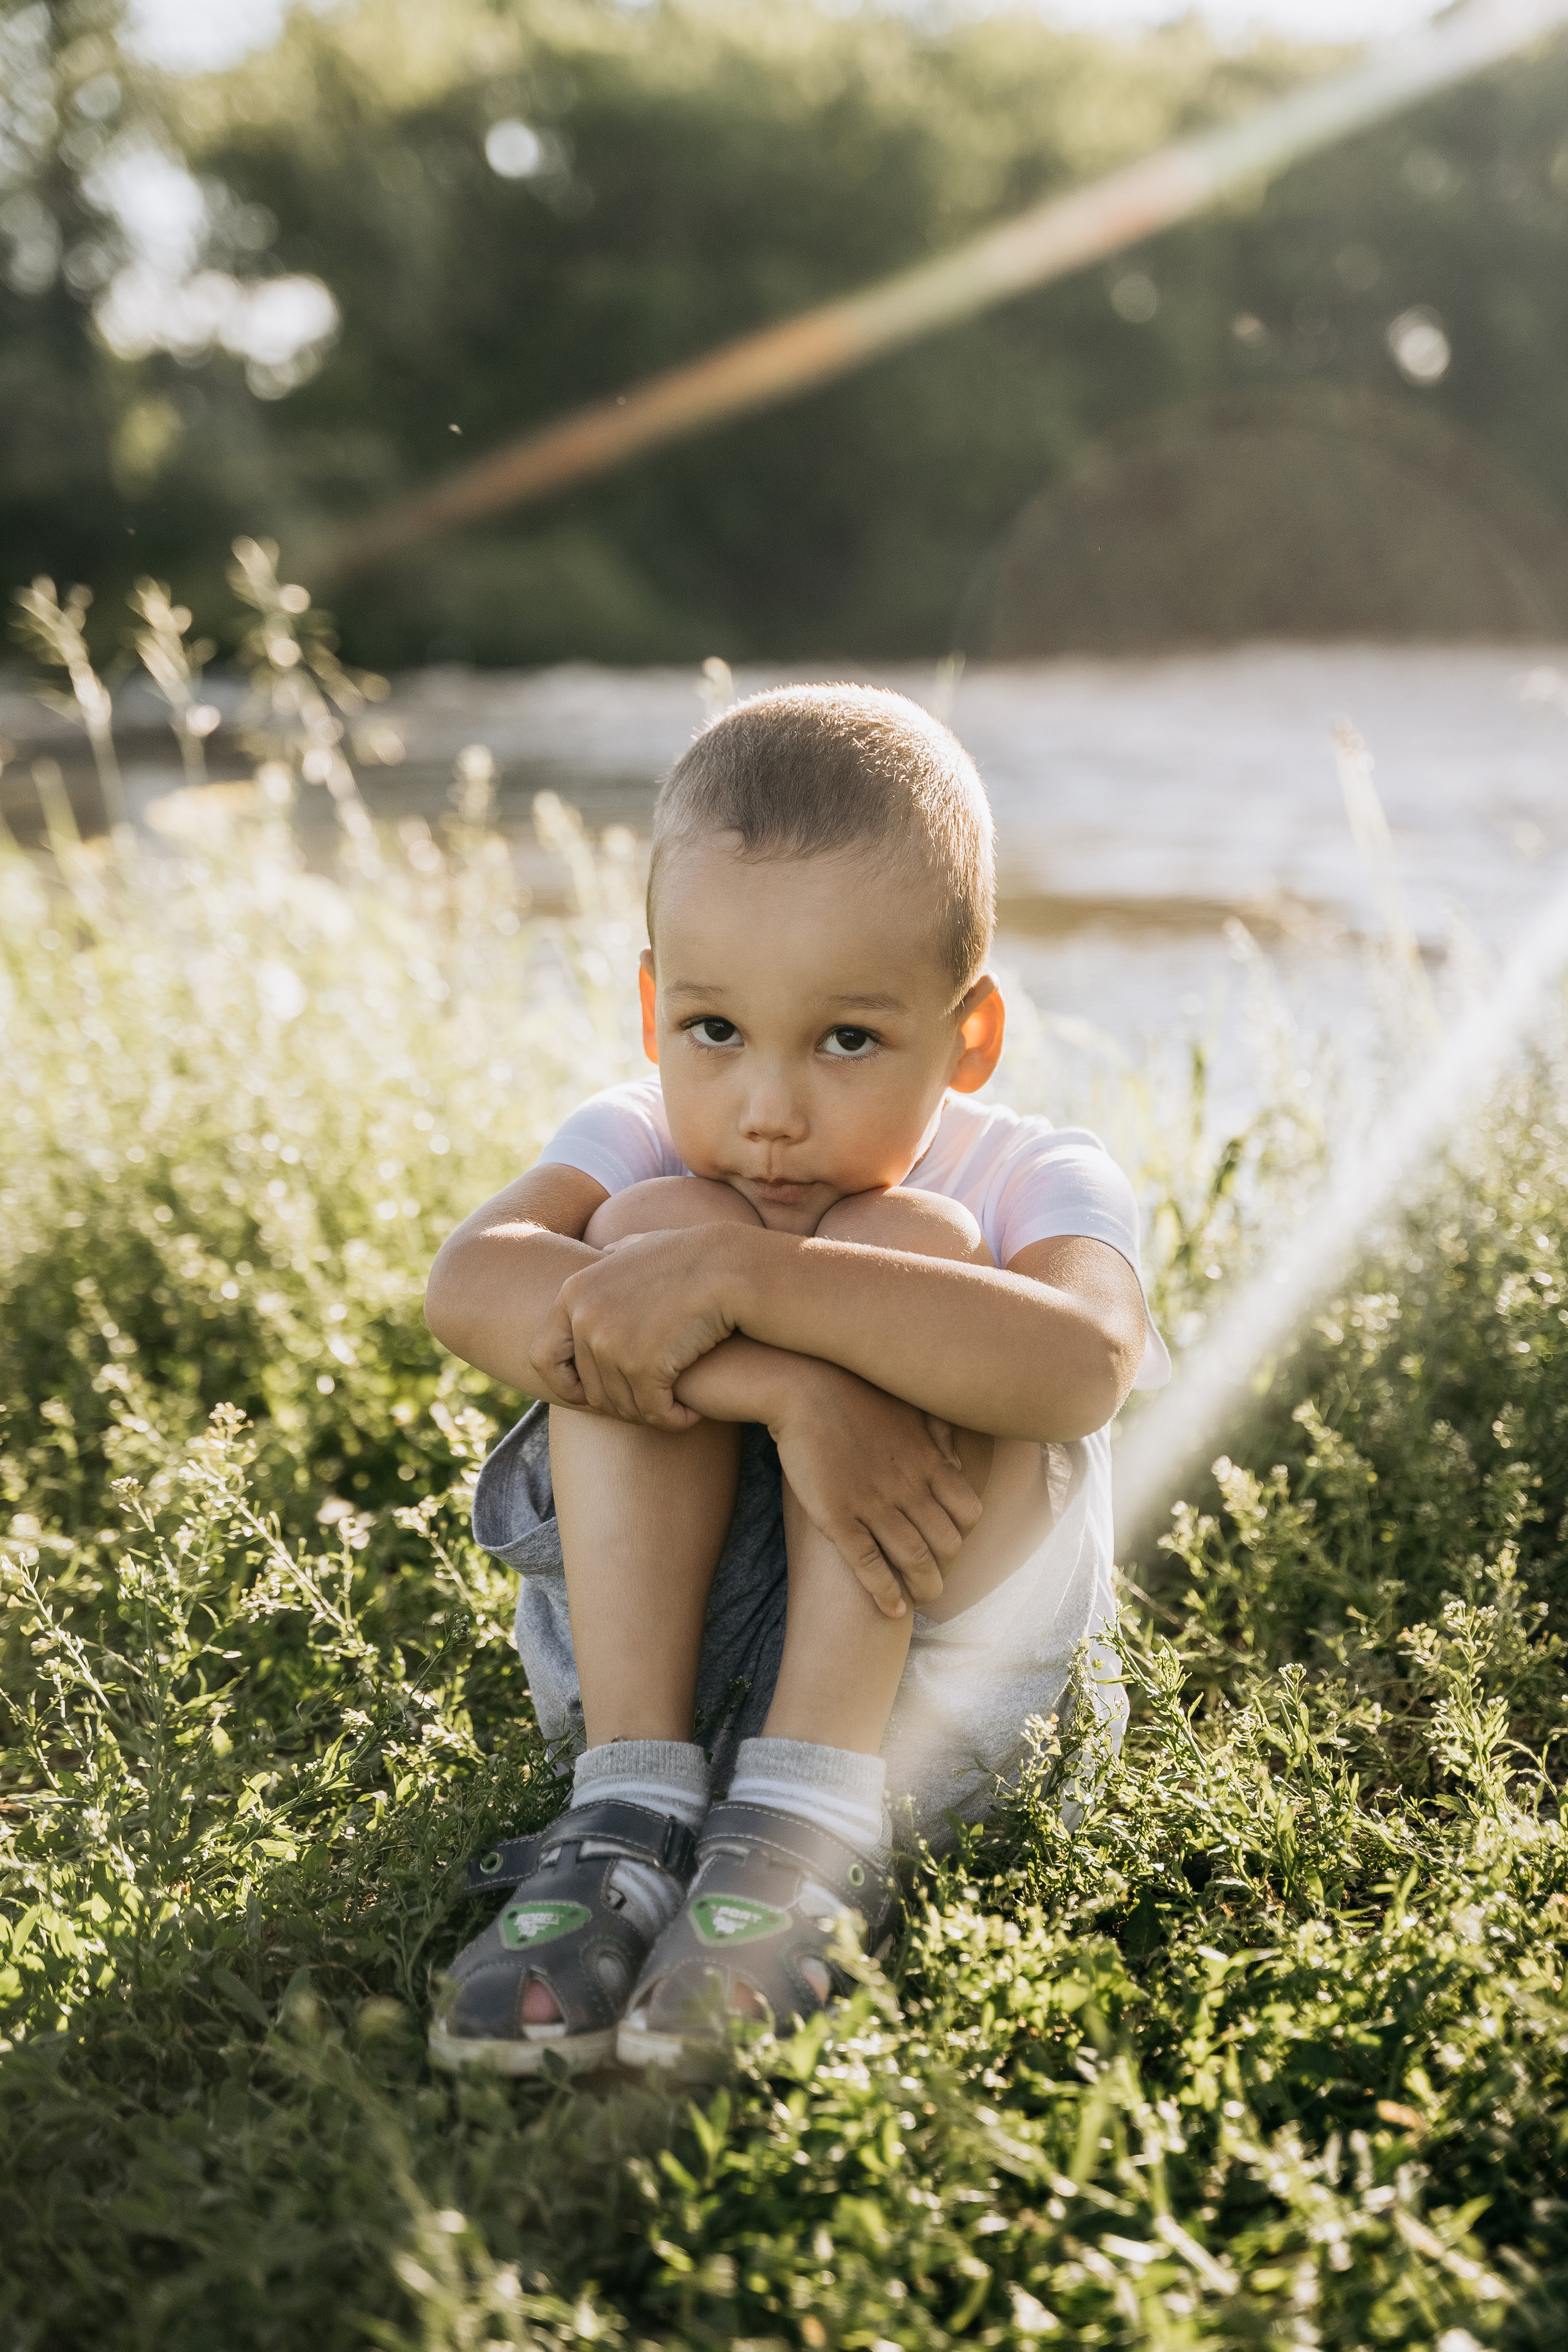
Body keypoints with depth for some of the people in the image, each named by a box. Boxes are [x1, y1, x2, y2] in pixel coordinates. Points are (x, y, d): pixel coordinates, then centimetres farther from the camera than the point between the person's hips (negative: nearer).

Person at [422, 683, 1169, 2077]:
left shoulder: (1030, 1181, -11)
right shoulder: (641, 1144, -4)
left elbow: (1081, 1363, -37)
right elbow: (471, 1285, -27)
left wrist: (736, 1275, -41)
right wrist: (781, 1384, -40)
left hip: (938, 1687, -2)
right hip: (643, 1648, 2)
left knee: (901, 1241, -23)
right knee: (648, 1221, -20)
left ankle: (806, 1822, -27)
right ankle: (631, 1812, -23)